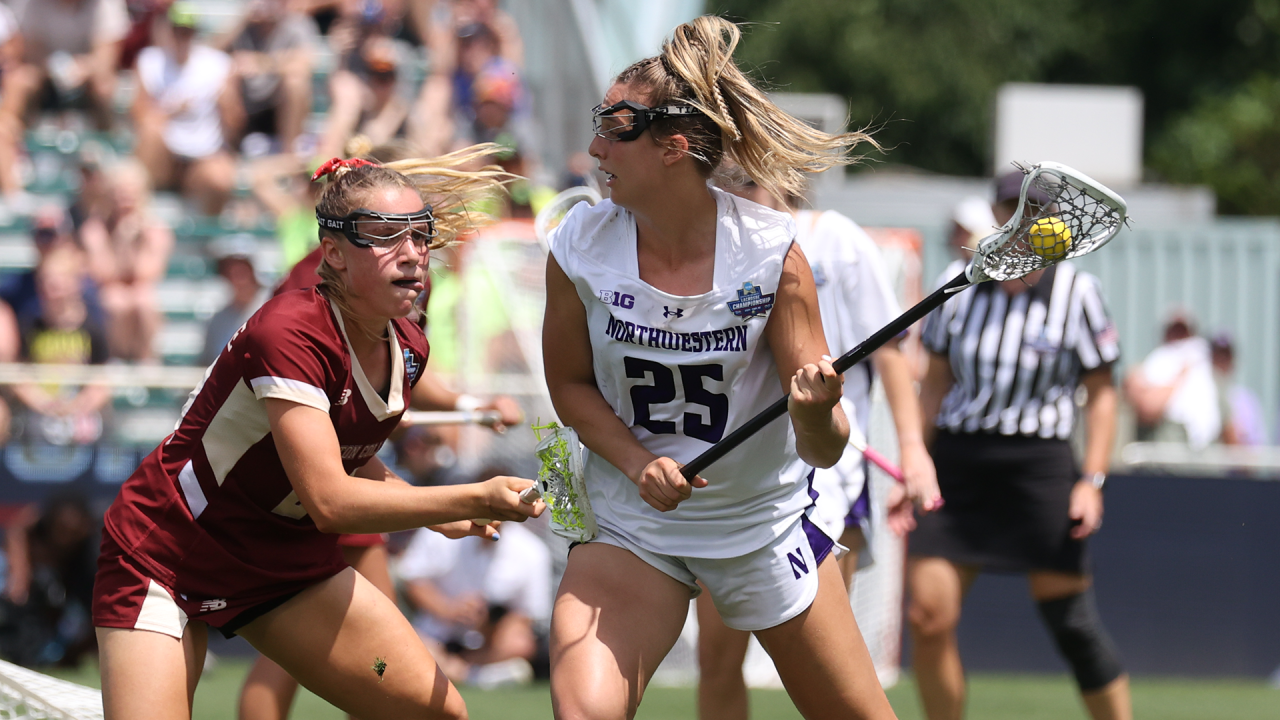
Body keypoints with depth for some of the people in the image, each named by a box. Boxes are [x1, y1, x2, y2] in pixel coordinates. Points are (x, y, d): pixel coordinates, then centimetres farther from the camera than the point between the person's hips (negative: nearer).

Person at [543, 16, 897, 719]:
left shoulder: (771, 252, -17)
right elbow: (571, 383, 3)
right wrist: (639, 464, -14)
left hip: (764, 522, 0)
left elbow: (824, 450, -17)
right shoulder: (580, 245, -12)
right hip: (630, 524, 0)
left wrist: (816, 413, -40)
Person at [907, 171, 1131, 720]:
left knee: (1071, 622, -4)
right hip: (956, 463, 3)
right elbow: (935, 384, 13)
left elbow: (1101, 393, 3)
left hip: (1039, 468, -3)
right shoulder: (958, 284, 6)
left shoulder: (1077, 293, -1)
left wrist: (1092, 480, -6)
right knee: (928, 617, -7)